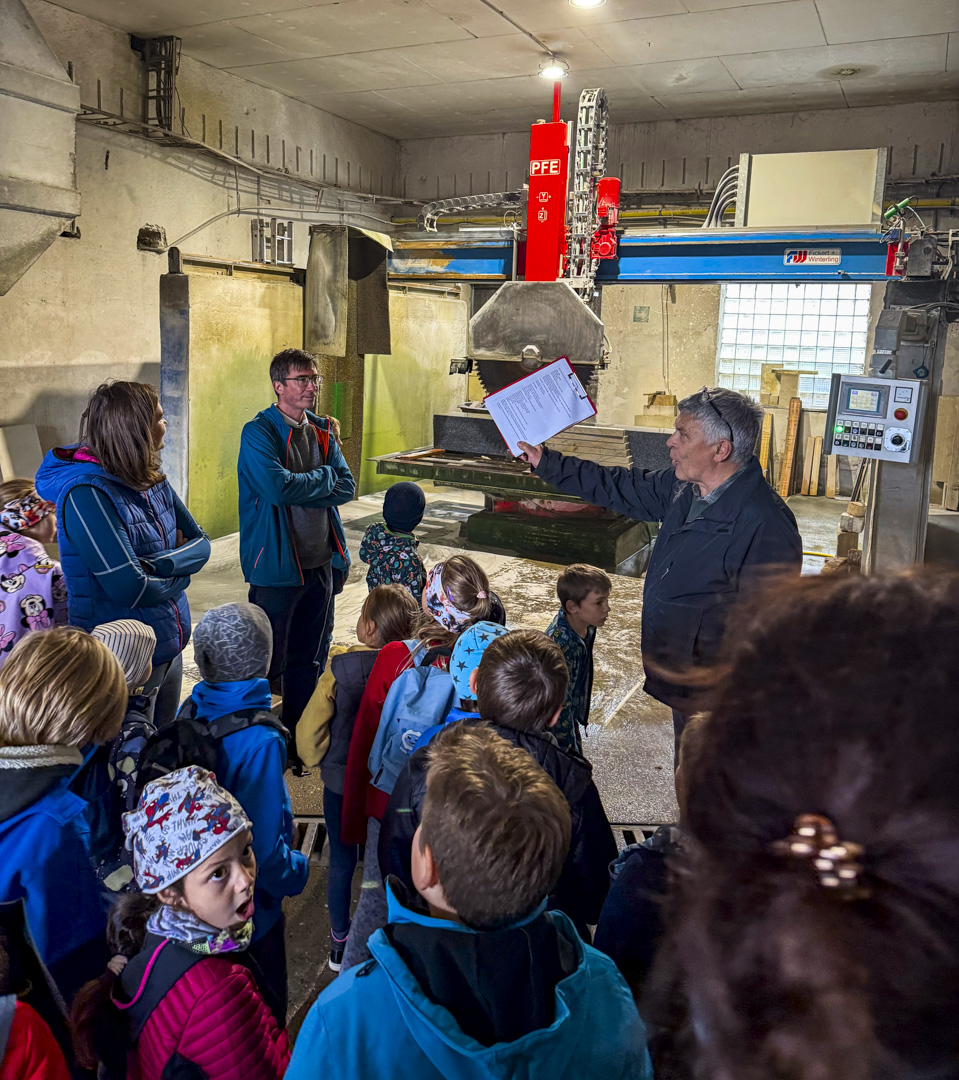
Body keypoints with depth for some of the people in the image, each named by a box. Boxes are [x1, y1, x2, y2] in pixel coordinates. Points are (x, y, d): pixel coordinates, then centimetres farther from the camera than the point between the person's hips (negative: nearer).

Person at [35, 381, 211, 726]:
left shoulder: (151, 479, 1)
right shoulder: (86, 494, -23)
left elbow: (201, 544, 2)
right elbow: (131, 590, -27)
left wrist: (161, 564, -18)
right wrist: (179, 575, -8)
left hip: (170, 650, 7)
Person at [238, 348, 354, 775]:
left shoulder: (322, 431, 10)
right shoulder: (259, 432, -10)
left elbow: (346, 487, 1)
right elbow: (277, 487, -25)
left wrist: (298, 490, -13)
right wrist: (323, 478, -10)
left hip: (320, 562, 7)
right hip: (277, 565, -6)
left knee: (307, 661, 16)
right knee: (266, 664, 2)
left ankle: (298, 741, 31)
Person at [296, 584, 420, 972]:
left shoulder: (341, 667, -21)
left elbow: (309, 731, -16)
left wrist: (319, 760, 5)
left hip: (341, 780, 0)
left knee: (342, 860, 18)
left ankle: (340, 943, 36)